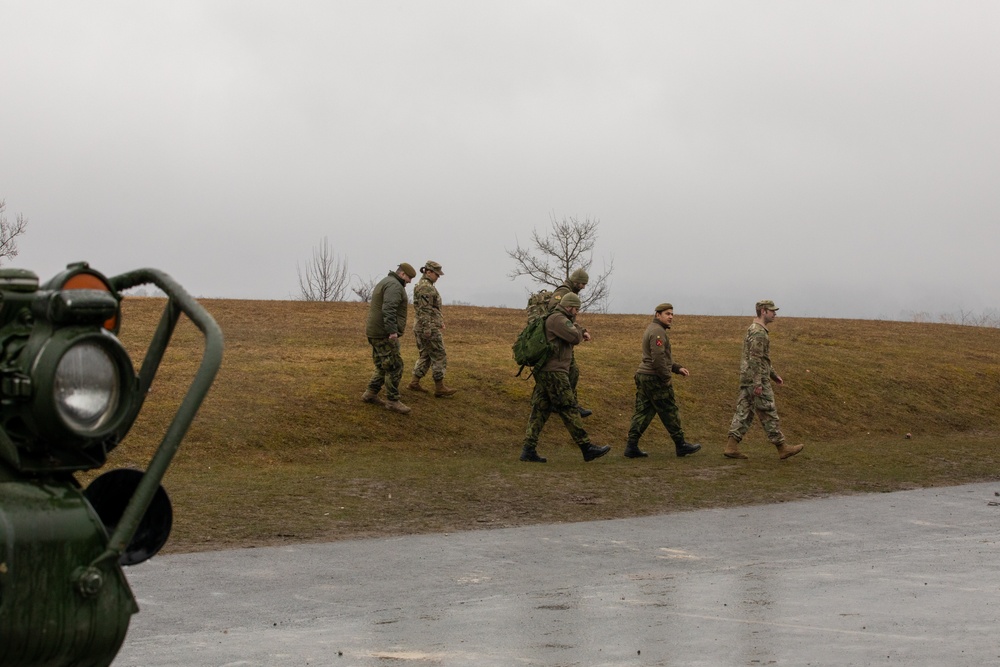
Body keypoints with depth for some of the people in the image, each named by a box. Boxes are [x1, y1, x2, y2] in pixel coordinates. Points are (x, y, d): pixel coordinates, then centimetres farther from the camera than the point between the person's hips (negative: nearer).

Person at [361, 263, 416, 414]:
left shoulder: (384, 283, 20)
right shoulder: (394, 285, -14)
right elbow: (388, 310, -26)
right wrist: (393, 332, -31)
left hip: (377, 333, 10)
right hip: (384, 334, -10)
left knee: (383, 366, 17)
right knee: (394, 367, -6)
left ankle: (370, 394, 19)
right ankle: (393, 401, -2)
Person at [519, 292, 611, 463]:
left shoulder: (557, 319, 23)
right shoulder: (558, 319, -11)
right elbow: (575, 337, -18)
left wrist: (581, 334, 12)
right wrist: (577, 327, 1)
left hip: (544, 372, 11)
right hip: (554, 372, -11)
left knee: (540, 411, 5)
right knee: (569, 410, -7)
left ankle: (528, 450, 0)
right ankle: (587, 448, -5)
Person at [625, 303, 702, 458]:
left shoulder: (651, 329, 19)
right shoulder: (658, 332, -15)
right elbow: (658, 358, -23)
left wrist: (677, 368, 20)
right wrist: (667, 378, -16)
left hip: (643, 376, 10)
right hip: (655, 379, -10)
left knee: (642, 412, 7)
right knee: (670, 412, 1)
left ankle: (632, 446, 2)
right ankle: (681, 445, 10)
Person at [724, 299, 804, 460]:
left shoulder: (753, 329, 18)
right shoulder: (758, 332, -16)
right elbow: (755, 359, -22)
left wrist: (773, 374, 28)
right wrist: (758, 384, -24)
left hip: (746, 380, 10)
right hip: (756, 380, -10)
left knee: (744, 413, 6)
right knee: (768, 414, -3)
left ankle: (731, 447, 1)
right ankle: (782, 448, 4)